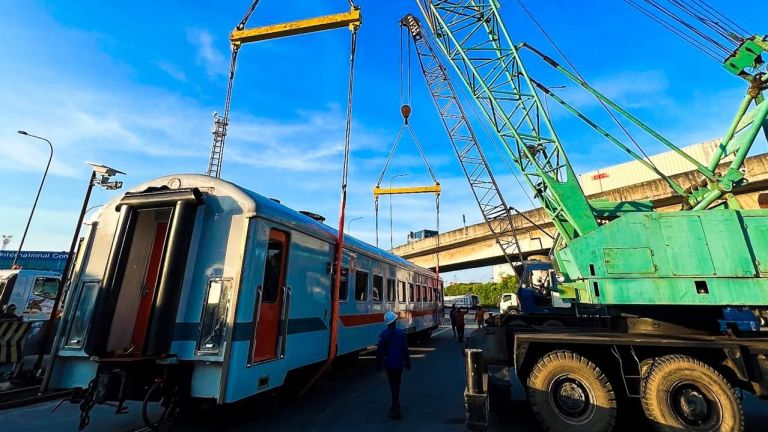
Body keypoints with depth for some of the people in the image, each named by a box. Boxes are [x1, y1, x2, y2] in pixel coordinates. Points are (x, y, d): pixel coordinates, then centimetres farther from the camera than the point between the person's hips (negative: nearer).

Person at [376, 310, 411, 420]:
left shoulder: (384, 334, -14)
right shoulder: (401, 333, -5)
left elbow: (380, 351, -10)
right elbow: (405, 350, 1)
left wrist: (378, 365, 1)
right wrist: (407, 363, 11)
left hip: (389, 364, -3)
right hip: (399, 364, 3)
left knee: (393, 387, 4)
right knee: (396, 386, 19)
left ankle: (396, 412, 4)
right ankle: (395, 406, 35)